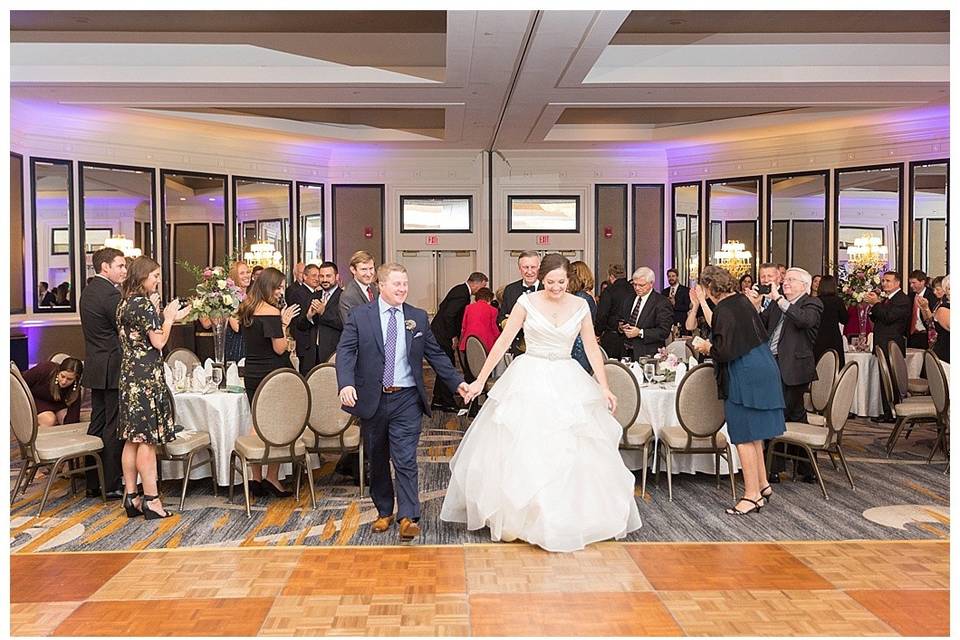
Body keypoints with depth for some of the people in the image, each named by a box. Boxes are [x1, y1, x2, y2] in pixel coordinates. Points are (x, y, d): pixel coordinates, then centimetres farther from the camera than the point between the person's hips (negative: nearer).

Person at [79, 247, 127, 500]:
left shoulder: (88, 291, 14)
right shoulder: (110, 293, -16)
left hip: (95, 368, 10)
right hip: (113, 368, -9)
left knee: (97, 424, 14)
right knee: (114, 427, -2)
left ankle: (93, 483, 21)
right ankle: (112, 485, 4)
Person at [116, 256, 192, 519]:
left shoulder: (125, 303, 13)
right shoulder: (144, 304, -14)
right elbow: (158, 342, -14)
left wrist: (163, 316, 13)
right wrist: (168, 317, -2)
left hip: (129, 377, 9)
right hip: (147, 377, -9)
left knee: (133, 439, 12)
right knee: (147, 440, -4)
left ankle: (131, 497, 18)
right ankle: (151, 499, 2)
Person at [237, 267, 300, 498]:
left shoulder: (248, 310, 10)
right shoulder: (271, 312, -15)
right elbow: (279, 348, -15)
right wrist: (283, 323, -5)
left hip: (252, 374, 8)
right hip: (271, 374, -8)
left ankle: (256, 479, 20)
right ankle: (272, 477, 6)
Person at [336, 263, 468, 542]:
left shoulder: (418, 317, 6)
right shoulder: (360, 315, 0)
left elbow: (435, 354, 10)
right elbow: (345, 352, -8)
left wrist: (457, 382, 2)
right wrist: (346, 384, -24)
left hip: (406, 399, 0)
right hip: (372, 400, 1)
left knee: (406, 460, -5)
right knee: (377, 461, 13)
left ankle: (408, 517, 2)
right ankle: (384, 512, 30)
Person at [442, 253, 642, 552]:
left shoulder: (580, 306, 3)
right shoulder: (527, 302, -4)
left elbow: (592, 348, 5)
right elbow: (503, 341, -4)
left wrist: (604, 387, -2)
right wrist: (480, 380, -6)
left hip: (567, 381, 2)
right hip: (530, 380, -2)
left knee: (573, 451, 3)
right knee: (520, 450, 0)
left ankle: (573, 516, 21)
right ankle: (518, 516, 16)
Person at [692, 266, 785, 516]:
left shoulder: (724, 310, -18)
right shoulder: (743, 301, 9)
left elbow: (725, 351, -22)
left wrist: (708, 347, -1)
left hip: (744, 376, -10)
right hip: (763, 370, 10)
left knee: (744, 436, 0)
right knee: (753, 434, 19)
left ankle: (752, 495, 8)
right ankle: (763, 485, 29)